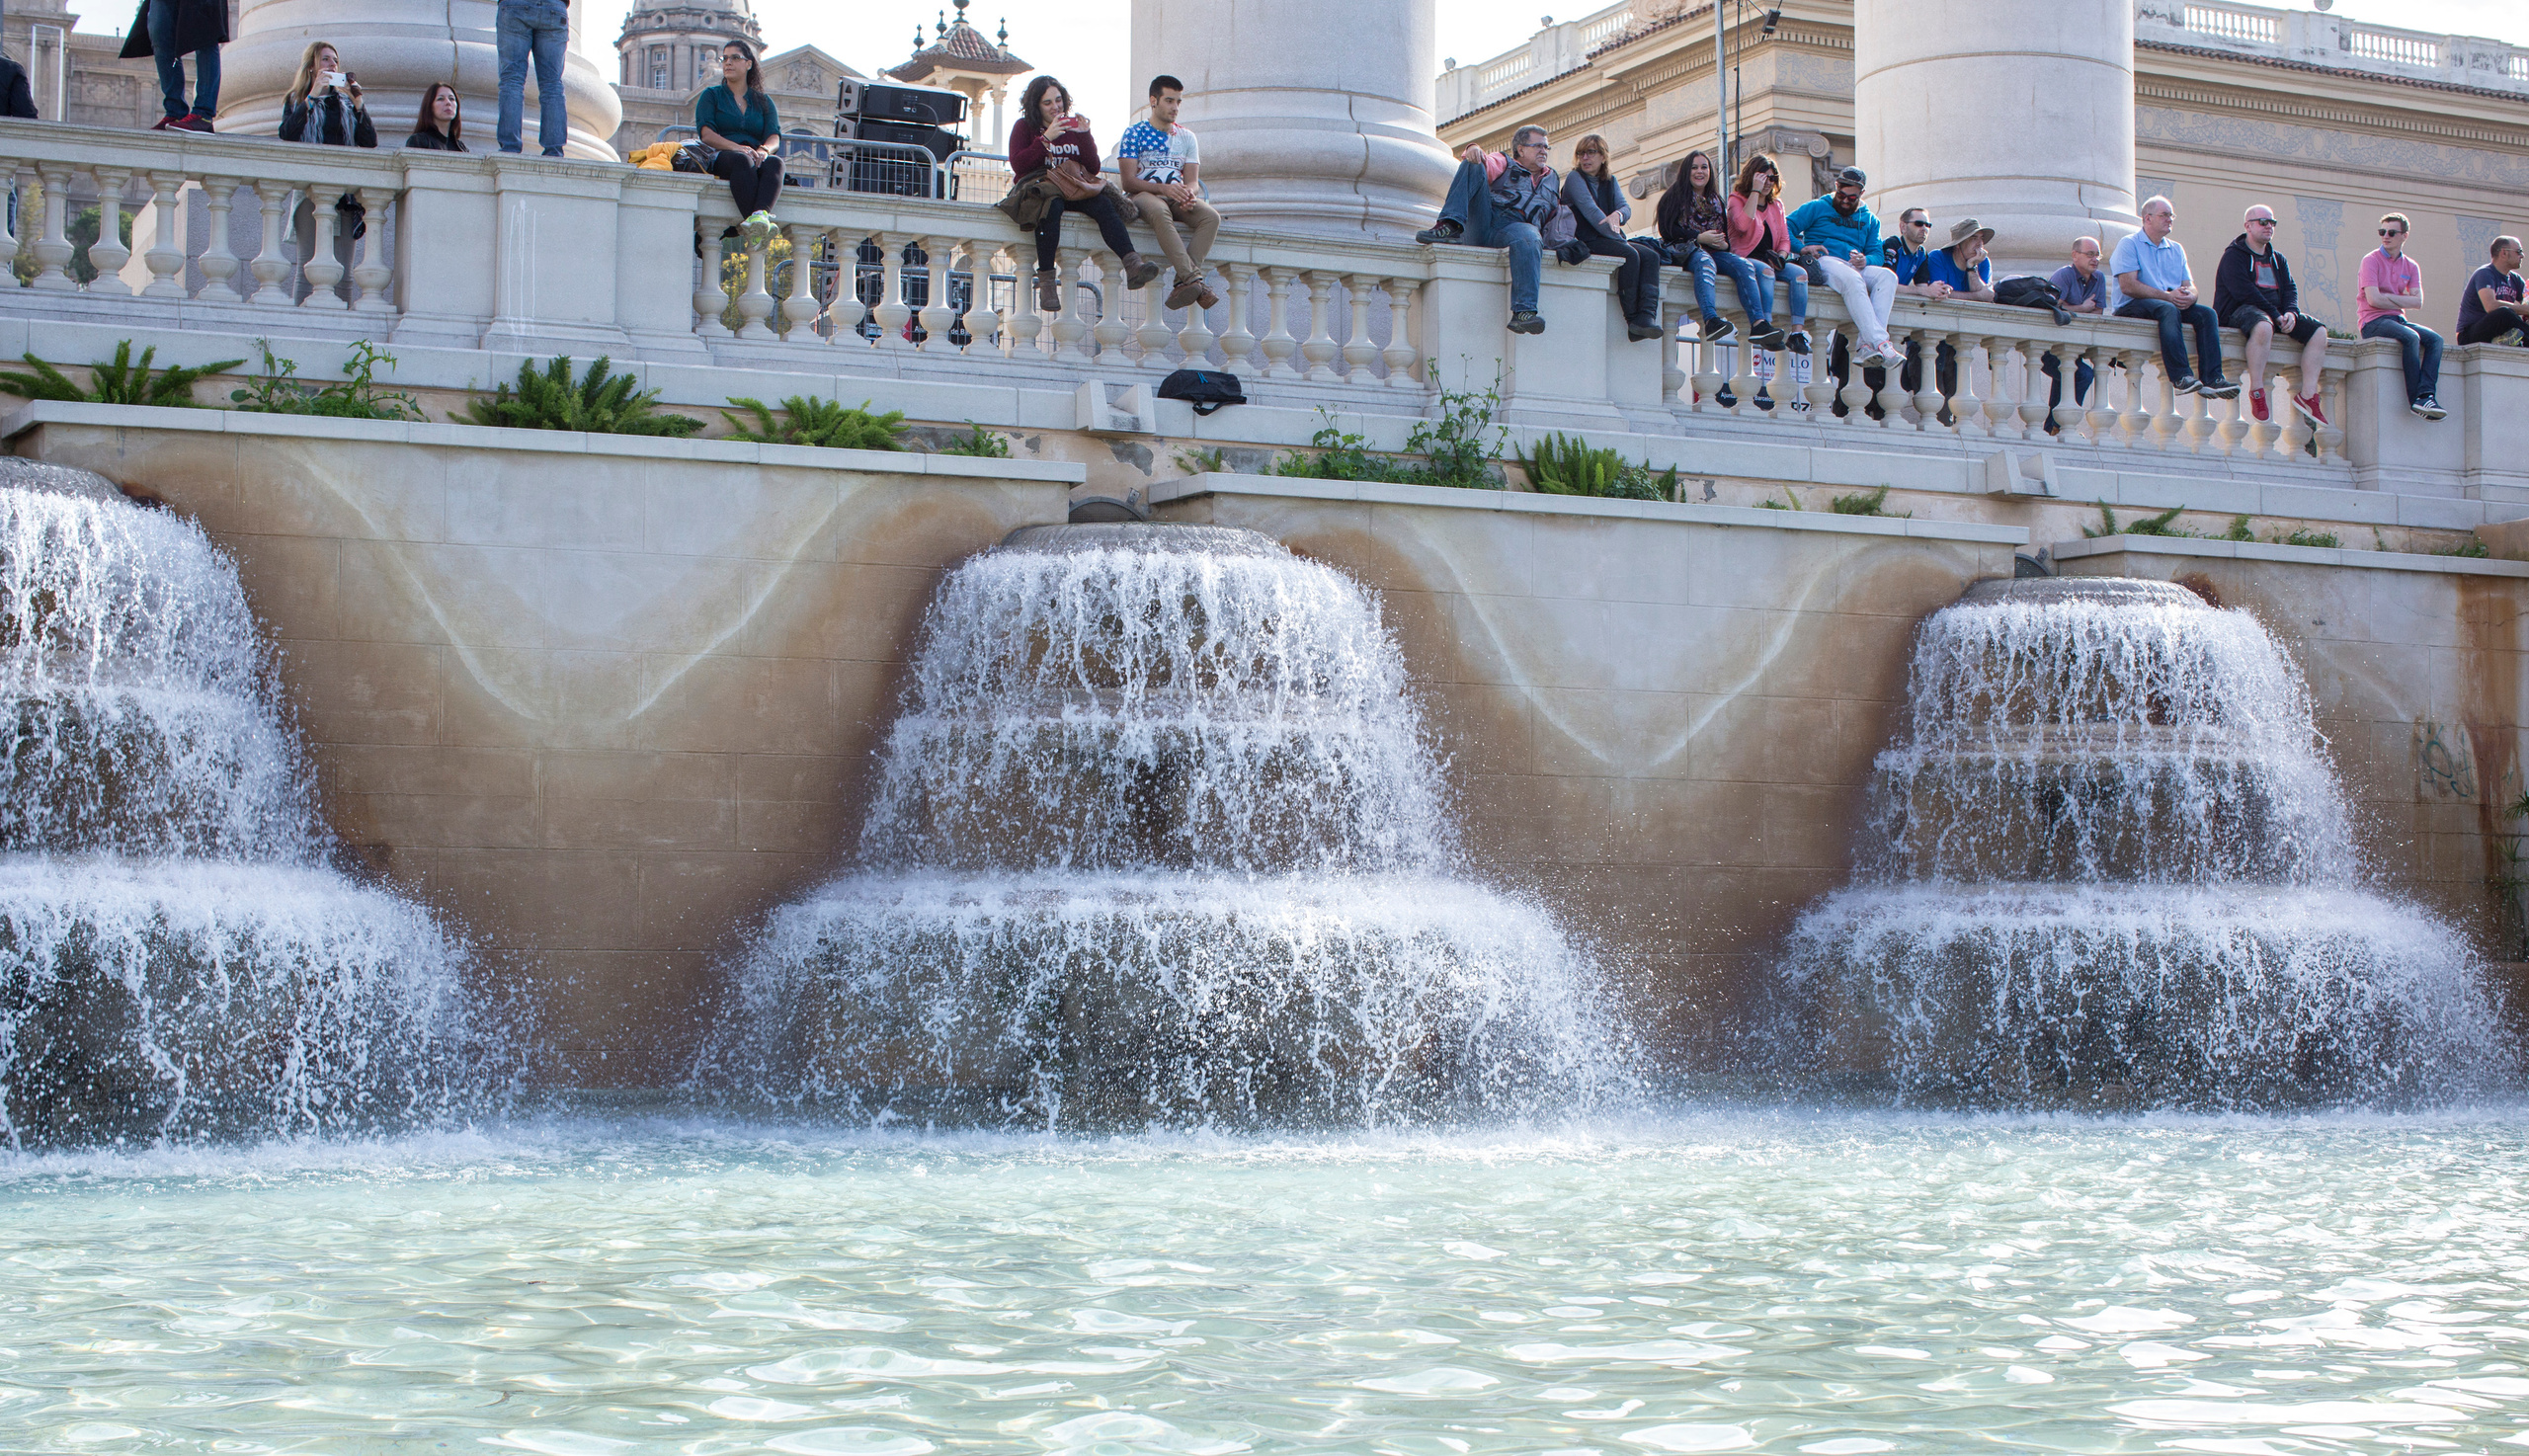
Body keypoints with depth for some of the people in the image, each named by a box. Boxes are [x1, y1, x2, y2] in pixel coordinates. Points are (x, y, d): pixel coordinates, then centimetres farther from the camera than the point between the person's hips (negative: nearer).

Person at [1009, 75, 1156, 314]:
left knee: (1103, 204, -28)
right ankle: (1046, 281, -43)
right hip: (1037, 185, -3)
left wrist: (1085, 136, -2)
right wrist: (1046, 139, -11)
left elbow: (1094, 168, 13)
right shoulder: (1023, 127, 12)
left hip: (1073, 191, 3)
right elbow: (1017, 164, -5)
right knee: (1052, 204, -39)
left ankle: (1132, 266, -49)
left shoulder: (1072, 126, 21)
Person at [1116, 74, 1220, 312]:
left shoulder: (1186, 137, 19)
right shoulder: (1134, 133, 5)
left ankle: (1183, 282, -39)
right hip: (1143, 195, -4)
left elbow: (1193, 180, 9)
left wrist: (1189, 192, -17)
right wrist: (1164, 188, -23)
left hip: (1178, 199, 4)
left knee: (1211, 216, -28)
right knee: (1159, 212, -41)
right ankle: (1195, 279, -51)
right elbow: (1129, 181, -6)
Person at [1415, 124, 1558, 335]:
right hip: (1481, 224, 0)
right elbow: (1487, 164, 2)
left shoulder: (1551, 178, 36)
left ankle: (1523, 312, -51)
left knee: (1530, 238, -39)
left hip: (1514, 226, 0)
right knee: (1472, 165, -15)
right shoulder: (1504, 163, 26)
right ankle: (1450, 226, -34)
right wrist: (1474, 150, -19)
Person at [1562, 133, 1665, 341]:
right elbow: (1590, 210, -13)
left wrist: (1617, 215, -24)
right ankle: (1633, 320, -29)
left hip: (1608, 239, 7)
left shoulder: (1610, 181, 18)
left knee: (1651, 255, -16)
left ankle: (1647, 315, -34)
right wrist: (1619, 238, -20)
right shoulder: (1574, 178, 0)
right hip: (1584, 242, -7)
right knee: (1630, 254, -29)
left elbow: (1626, 207, 3)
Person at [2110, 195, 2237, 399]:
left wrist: (2188, 296, -13)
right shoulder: (2129, 244, 3)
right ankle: (2180, 376, -46)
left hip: (2173, 305, 6)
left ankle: (2211, 379, -33)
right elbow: (2128, 286, -11)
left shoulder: (2176, 249, 23)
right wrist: (2167, 296, -17)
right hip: (2132, 307, -6)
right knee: (2168, 309, -36)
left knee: (2207, 313, -20)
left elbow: (2190, 286, 14)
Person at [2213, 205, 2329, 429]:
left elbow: (2290, 288, 13)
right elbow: (2243, 291, -14)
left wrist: (2291, 313, -10)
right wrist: (2276, 317, -20)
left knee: (2319, 331, -11)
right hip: (2241, 310, -8)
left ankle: (2308, 395, -16)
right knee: (2263, 326, -42)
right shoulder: (2234, 255, -1)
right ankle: (2256, 392, -38)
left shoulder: (2277, 259, 24)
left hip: (2276, 312, 8)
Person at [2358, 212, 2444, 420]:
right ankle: (2416, 399, -32)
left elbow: (2417, 302, 0)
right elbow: (2374, 299, -13)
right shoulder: (2371, 260, -1)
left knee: (2435, 339, -20)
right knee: (2411, 337, -32)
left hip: (2398, 319, 6)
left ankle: (2426, 394, -34)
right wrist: (2402, 300, -2)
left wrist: (2388, 297, -9)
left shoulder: (2410, 266, 14)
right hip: (2373, 322, -6)